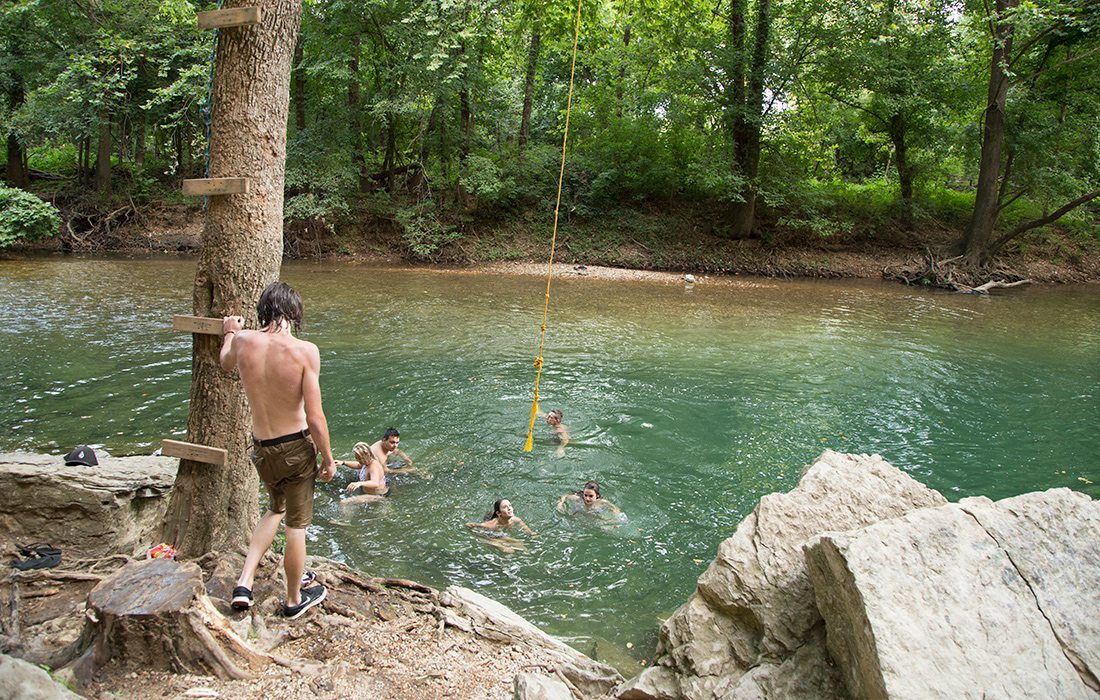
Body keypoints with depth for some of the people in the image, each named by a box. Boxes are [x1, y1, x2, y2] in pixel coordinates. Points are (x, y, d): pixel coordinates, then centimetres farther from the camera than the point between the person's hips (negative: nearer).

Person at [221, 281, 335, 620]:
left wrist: (230, 333, 38)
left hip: (261, 449, 4)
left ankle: (244, 583, 22)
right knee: (296, 526, 13)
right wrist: (328, 458, -5)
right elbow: (315, 417, -19)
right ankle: (295, 600, 31)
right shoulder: (304, 351, -20)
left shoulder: (243, 341, -8)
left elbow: (225, 363, 19)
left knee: (276, 509, 30)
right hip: (297, 448, -4)